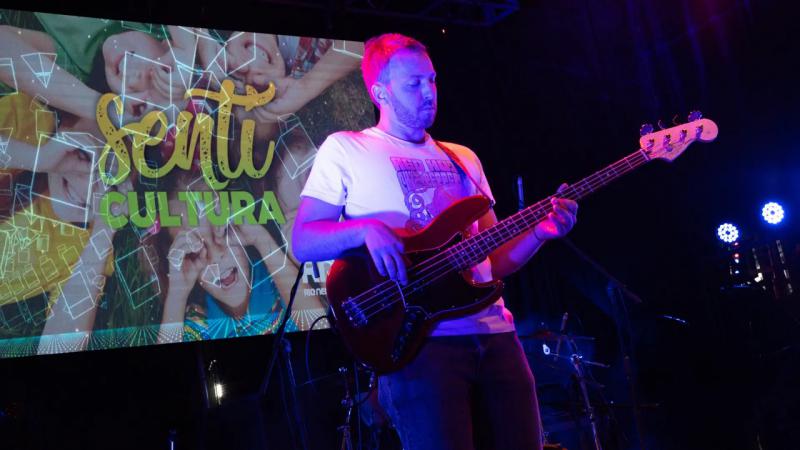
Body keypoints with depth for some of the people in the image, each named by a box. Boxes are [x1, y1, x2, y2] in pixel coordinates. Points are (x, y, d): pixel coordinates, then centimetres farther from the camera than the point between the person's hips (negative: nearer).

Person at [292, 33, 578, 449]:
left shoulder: (463, 158, 19)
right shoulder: (345, 149, 5)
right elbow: (302, 241, -1)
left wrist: (537, 232, -1)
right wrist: (365, 229, -19)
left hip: (495, 334, 6)